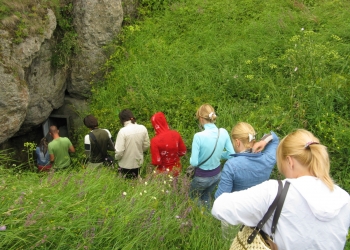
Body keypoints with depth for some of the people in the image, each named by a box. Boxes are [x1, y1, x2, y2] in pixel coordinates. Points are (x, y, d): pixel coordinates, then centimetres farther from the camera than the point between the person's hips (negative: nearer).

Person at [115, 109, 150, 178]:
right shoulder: (143, 128, -10)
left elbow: (119, 151, -20)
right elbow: (146, 145, 0)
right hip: (138, 163, 4)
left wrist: (116, 157, 0)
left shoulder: (123, 131, -22)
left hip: (125, 165, -4)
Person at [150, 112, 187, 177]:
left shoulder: (155, 140, -24)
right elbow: (183, 152, -1)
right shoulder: (175, 134, -12)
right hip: (177, 169, 4)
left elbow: (156, 162, -21)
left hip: (164, 171, -3)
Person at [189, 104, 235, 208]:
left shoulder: (199, 136, -29)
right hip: (217, 174, 5)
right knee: (206, 198, 32)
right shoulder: (224, 132, -14)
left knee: (194, 199, 26)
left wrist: (191, 159, -1)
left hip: (202, 177, -5)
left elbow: (194, 162, -23)